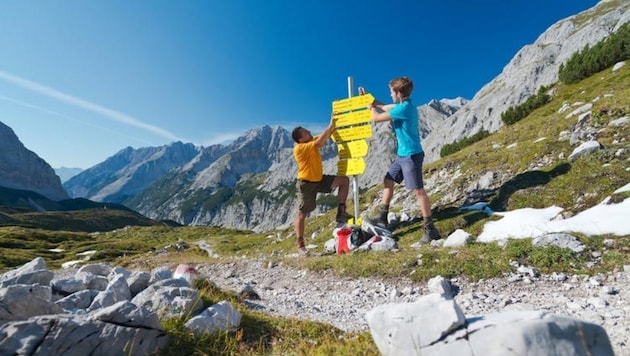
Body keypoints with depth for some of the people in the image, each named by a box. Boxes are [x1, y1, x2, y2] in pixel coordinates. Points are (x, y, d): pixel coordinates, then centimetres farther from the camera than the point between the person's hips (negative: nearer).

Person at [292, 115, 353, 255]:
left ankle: (341, 213, 2)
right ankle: (300, 245, 11)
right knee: (302, 214, -1)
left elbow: (326, 135, 6)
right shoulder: (299, 148, -23)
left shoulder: (312, 141, 3)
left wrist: (333, 125, -11)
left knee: (344, 180, -1)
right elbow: (319, 142, -32)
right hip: (306, 183, -8)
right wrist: (330, 126, -26)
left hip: (319, 179, 8)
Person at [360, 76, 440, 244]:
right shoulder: (404, 105, 10)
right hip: (403, 154, 10)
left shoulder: (403, 108, -20)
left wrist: (371, 108, 6)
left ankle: (430, 229, 1)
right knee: (388, 180, 16)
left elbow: (376, 118, -16)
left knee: (418, 190, -7)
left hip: (411, 155, -10)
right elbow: (384, 107, 27)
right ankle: (382, 218, 27)